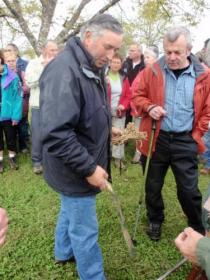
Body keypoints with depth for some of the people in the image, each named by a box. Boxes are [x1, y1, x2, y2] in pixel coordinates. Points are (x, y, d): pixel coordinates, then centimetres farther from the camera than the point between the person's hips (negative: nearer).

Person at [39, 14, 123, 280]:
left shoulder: (91, 68, 7)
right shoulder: (64, 70, -25)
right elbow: (55, 134, -31)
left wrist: (107, 130, 6)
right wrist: (89, 168, -25)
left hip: (79, 167, 10)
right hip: (76, 170, -10)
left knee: (70, 211, 28)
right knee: (85, 231, 8)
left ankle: (63, 252, 52)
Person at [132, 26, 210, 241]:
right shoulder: (152, 71, -4)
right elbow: (136, 94, 5)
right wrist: (149, 107, -15)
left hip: (185, 141, 0)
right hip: (155, 138, 1)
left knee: (189, 189, 7)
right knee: (153, 186, 14)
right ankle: (155, 221, 39)